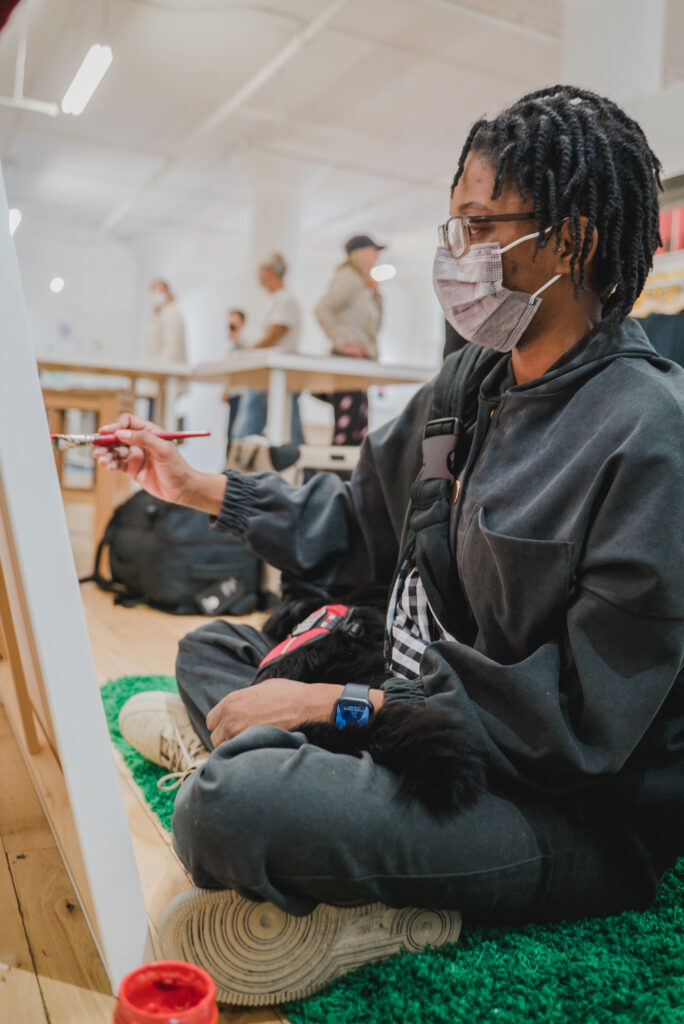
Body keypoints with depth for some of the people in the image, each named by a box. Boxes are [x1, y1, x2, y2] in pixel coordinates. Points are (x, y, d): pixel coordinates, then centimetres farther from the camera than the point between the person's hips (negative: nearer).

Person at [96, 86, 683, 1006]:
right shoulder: (471, 381, 6)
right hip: (423, 710, 9)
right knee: (211, 646, 10)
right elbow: (355, 527, 14)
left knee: (228, 811, -31)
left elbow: (586, 720, -21)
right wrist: (194, 486, 10)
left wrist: (339, 703, -20)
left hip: (577, 812, -8)